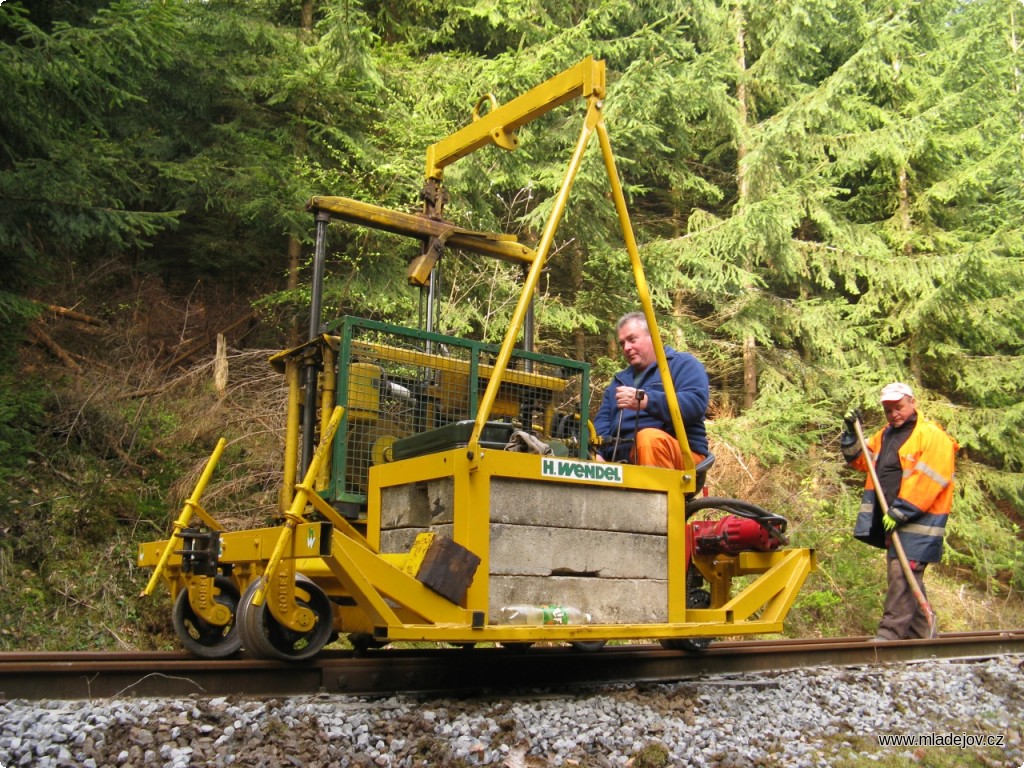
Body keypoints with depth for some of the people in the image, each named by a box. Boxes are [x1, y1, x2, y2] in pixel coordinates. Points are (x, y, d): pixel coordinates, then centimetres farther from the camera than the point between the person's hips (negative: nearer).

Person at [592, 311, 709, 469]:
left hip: (680, 453, -6)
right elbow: (602, 420, 17)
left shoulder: (682, 363, 9)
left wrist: (645, 400, -23)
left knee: (648, 437, -37)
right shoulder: (620, 380, 29)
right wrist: (596, 454, -5)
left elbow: (696, 403, -11)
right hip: (623, 459, 6)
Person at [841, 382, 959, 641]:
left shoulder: (932, 436, -10)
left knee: (902, 574, -13)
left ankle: (889, 634, -12)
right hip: (892, 521, 9)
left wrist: (900, 512, -21)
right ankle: (922, 632, 24)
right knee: (909, 579, 14)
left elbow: (927, 480, -19)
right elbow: (860, 459, 25)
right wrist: (851, 434, 8)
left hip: (918, 521, -9)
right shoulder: (885, 436, 17)